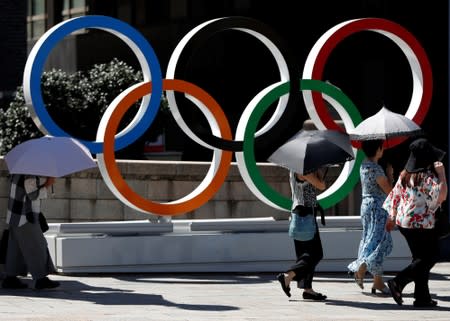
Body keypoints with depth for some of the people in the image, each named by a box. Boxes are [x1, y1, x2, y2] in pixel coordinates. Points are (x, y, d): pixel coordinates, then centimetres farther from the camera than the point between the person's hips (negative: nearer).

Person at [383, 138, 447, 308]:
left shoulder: (405, 175, 6)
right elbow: (441, 195, -24)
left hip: (404, 222, 8)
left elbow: (395, 196, 12)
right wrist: (442, 174, -17)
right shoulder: (427, 177, -17)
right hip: (422, 224, -8)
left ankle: (422, 297, 13)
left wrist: (392, 218, 21)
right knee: (429, 258, 2)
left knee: (420, 259, 14)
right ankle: (398, 282, -9)